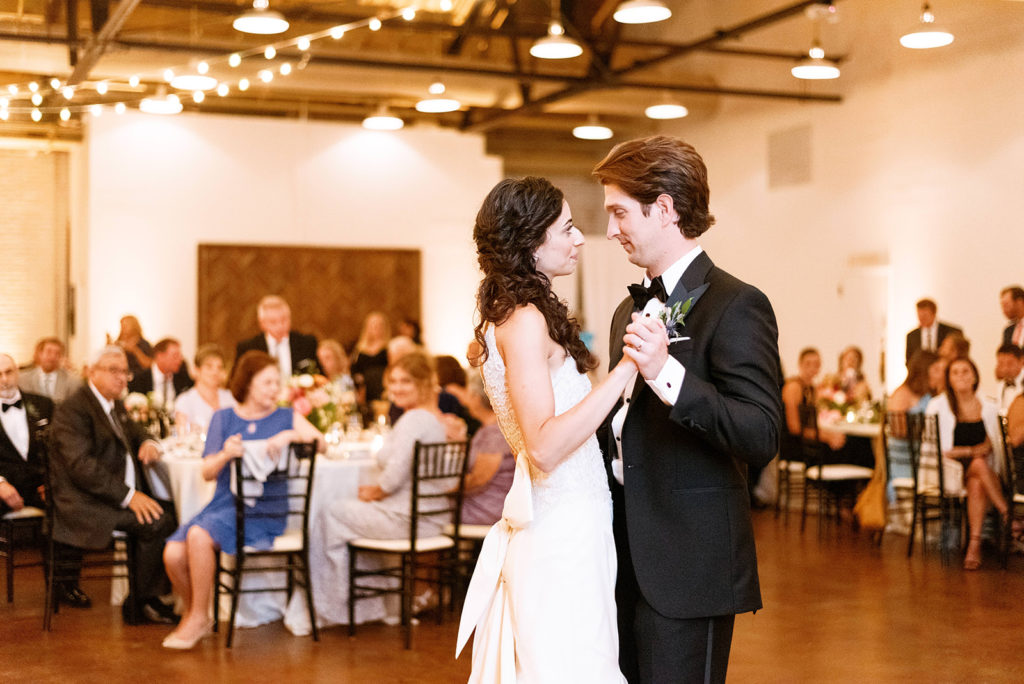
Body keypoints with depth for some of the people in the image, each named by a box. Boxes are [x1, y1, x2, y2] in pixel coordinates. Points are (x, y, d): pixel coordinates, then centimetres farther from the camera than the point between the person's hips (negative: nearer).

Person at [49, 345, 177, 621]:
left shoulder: (115, 405, 18)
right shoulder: (72, 410, -12)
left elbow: (133, 430, 36)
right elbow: (81, 466, -21)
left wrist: (146, 442, 8)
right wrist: (128, 496, -28)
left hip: (123, 496, 9)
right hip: (85, 503, -9)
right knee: (155, 523, -27)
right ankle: (142, 601, -10)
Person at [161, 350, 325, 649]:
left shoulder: (286, 417, 8)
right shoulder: (224, 418, 13)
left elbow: (322, 443, -8)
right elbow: (207, 472, 6)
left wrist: (290, 436, -22)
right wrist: (225, 454, -14)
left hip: (263, 511, -3)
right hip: (224, 503, 4)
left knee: (199, 535, -29)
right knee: (173, 554, -18)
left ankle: (199, 617, -10)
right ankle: (192, 615, 10)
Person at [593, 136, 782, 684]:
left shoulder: (736, 306, -12)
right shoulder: (631, 310, 16)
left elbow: (762, 438, -22)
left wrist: (667, 373, -31)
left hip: (688, 568, -8)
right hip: (629, 560, 8)